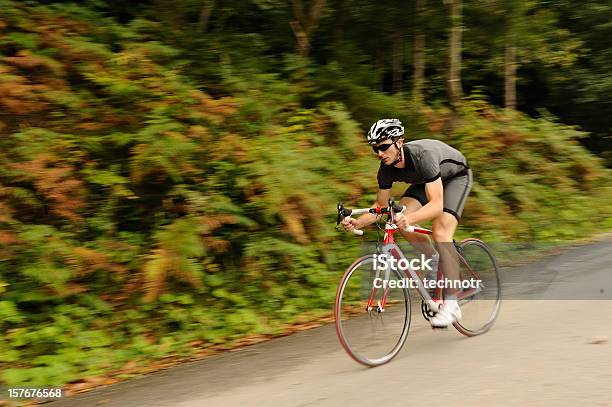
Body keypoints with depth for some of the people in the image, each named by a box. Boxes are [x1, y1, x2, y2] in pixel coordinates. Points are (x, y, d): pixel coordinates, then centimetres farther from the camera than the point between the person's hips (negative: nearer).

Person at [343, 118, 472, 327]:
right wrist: (358, 222, -30)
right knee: (401, 218, -18)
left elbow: (436, 204, -45)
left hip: (455, 176, -6)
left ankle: (451, 304, -20)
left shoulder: (422, 156, -40)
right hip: (425, 180, 6)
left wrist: (410, 218, -63)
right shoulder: (386, 169, -21)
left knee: (440, 233, -24)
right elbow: (381, 206, -11)